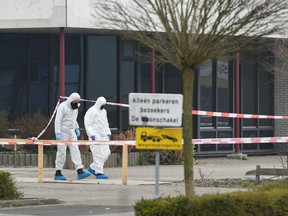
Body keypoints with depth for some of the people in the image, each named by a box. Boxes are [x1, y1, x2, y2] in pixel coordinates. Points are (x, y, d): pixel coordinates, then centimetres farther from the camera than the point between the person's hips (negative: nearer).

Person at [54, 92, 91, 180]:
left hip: (72, 133, 7)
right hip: (63, 133, -7)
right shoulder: (63, 106, -12)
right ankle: (58, 173, 4)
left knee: (75, 151, -2)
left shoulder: (75, 108, 13)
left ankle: (80, 171, -8)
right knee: (61, 152, -3)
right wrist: (58, 133, -22)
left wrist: (77, 129, 14)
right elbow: (58, 120, -16)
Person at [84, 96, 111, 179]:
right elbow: (88, 124, -13)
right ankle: (99, 172, -8)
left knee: (106, 153, 3)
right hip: (95, 136, -8)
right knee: (99, 154, -11)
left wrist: (108, 133, 17)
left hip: (103, 136, 8)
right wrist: (92, 135, -20)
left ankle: (92, 168, 15)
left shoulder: (103, 111, 18)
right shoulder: (91, 111, -8)